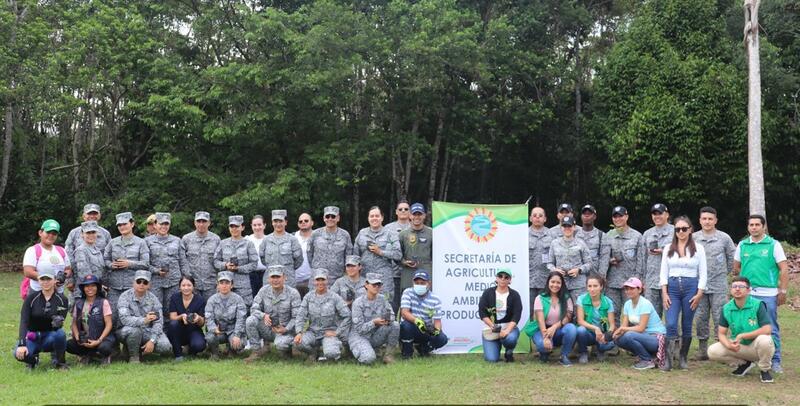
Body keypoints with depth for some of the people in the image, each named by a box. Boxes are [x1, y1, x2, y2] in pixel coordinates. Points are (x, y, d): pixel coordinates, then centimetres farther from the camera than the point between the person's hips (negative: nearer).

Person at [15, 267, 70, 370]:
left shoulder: (62, 299, -5)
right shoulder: (31, 298, -6)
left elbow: (57, 326, -12)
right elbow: (23, 322, -15)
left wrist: (58, 323, -39)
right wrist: (21, 344, -30)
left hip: (50, 337, 0)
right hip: (31, 336, 0)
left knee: (60, 334, -35)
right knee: (19, 354, -32)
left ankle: (59, 362, -8)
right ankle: (32, 359, 6)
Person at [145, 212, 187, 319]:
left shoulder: (177, 241, 12)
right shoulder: (148, 241, 6)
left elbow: (183, 262, 12)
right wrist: (156, 271, -12)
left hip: (173, 282, 2)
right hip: (155, 281, -1)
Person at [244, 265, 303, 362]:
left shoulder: (293, 293, -11)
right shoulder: (264, 290, -2)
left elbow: (297, 317, -12)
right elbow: (254, 309, -3)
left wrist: (286, 329, -27)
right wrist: (263, 315, -25)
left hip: (285, 329, -3)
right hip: (267, 328, 4)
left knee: (280, 344, -36)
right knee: (250, 320, -24)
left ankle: (287, 350, 4)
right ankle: (256, 351, -7)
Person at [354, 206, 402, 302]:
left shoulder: (390, 234, 5)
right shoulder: (362, 233, 14)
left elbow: (398, 254, -5)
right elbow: (355, 254, 15)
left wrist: (380, 252, -11)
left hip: (384, 277, -2)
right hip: (365, 276, 3)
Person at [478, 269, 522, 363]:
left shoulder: (514, 295, -2)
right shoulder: (487, 293, 0)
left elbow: (517, 315, -11)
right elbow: (482, 312, -6)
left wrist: (507, 330, -26)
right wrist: (492, 326, -19)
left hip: (509, 327, 0)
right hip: (490, 328, 0)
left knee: (510, 338, -37)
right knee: (492, 359, -15)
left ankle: (509, 353, 0)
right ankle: (497, 345, 22)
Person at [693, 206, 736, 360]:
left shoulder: (724, 238, 1)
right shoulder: (693, 238, 3)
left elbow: (732, 257, 11)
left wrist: (725, 272, 11)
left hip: (719, 285, -1)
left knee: (720, 317, -1)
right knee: (700, 317, 5)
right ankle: (702, 347, 14)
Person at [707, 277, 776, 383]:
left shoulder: (758, 305, -15)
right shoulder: (726, 308, -3)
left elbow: (767, 330, -23)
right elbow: (721, 333, -2)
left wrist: (742, 336, -23)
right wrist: (728, 345, -24)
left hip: (757, 347, -4)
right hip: (738, 347, 4)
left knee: (764, 340, -38)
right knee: (712, 351, -18)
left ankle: (764, 370, -8)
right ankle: (744, 363, 8)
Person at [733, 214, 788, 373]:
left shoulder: (774, 245, -1)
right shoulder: (742, 245, 9)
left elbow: (784, 269, -2)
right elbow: (736, 268, 18)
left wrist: (783, 291, -6)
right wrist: (749, 277, 8)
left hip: (768, 294, -3)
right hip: (746, 293, 3)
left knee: (771, 330, 2)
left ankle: (775, 361, 10)